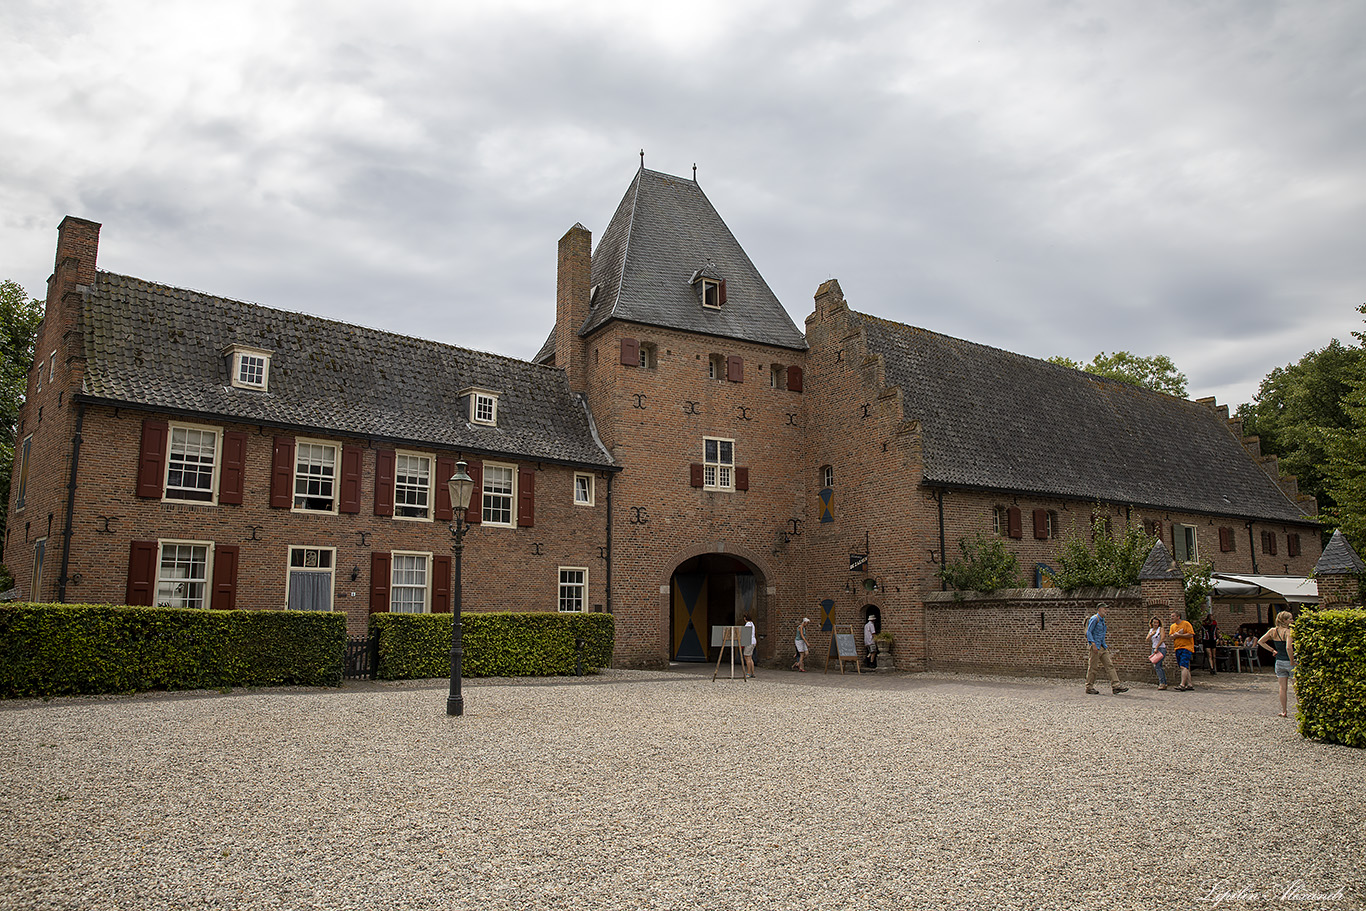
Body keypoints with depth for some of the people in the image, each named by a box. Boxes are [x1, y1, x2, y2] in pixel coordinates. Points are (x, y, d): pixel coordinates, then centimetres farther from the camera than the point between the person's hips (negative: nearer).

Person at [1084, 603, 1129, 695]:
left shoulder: (1102, 620, 18)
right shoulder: (1094, 619, -10)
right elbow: (1088, 632, -16)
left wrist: (1105, 646, 22)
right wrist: (1093, 644, -24)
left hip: (1102, 647, 9)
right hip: (1095, 646, -9)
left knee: (1110, 665, 1)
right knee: (1093, 667, -5)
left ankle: (1115, 686, -2)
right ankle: (1089, 687, 3)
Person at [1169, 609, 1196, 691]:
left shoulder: (1186, 623, -6)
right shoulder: (1173, 626, 15)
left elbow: (1190, 635, -14)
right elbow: (1171, 636, 8)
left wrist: (1178, 635, -12)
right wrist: (1175, 634, -12)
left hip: (1186, 647, -8)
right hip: (1177, 648, 8)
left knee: (1184, 666, -17)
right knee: (1186, 668, 10)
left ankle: (1182, 684, -23)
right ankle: (1189, 685, 14)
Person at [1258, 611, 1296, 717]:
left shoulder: (1273, 631, 1)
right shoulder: (1288, 632, -18)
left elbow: (1260, 642, 6)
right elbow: (1288, 647, -30)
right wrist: (1292, 661, -17)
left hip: (1279, 662, 5)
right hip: (1289, 662, -5)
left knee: (1283, 687, 11)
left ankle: (1283, 711, 13)